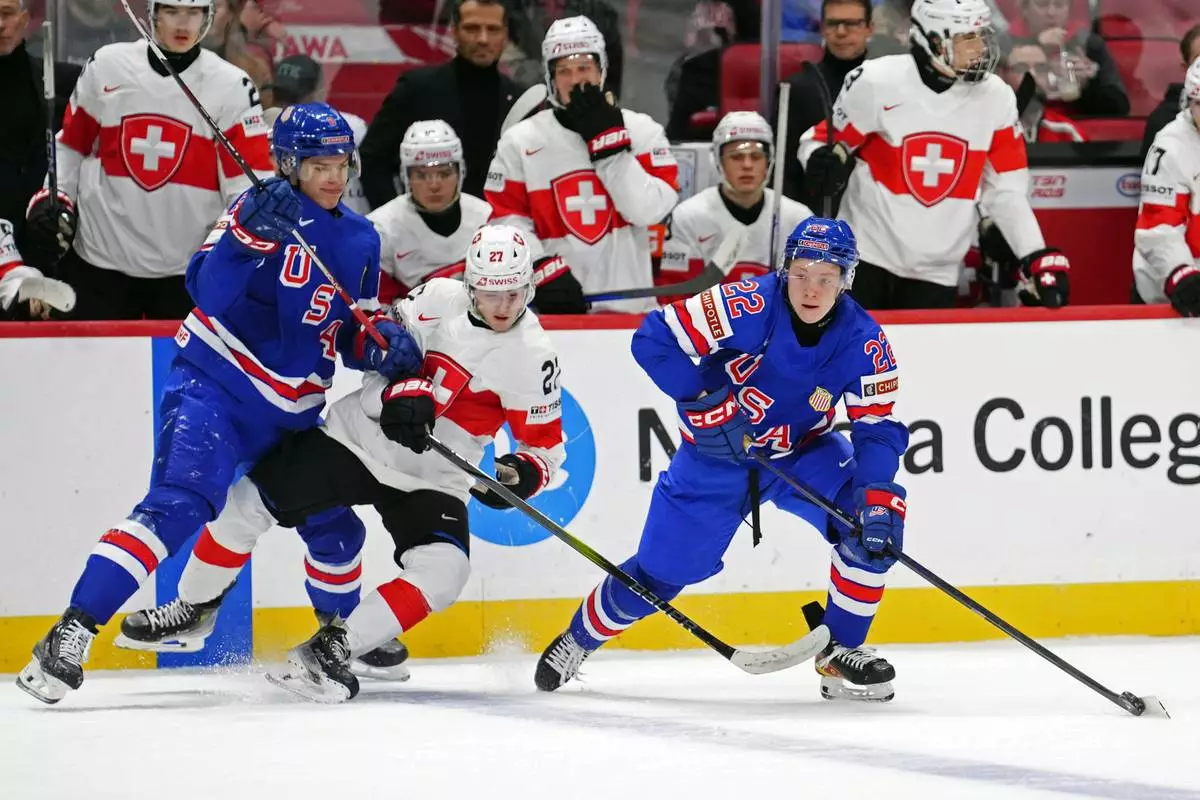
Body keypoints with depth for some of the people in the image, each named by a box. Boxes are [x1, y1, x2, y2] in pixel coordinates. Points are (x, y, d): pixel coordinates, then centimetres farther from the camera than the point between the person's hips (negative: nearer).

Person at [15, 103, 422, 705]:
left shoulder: (360, 241, 9)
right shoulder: (262, 210, -10)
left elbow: (352, 336, 16)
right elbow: (208, 292, -24)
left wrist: (382, 345, -6)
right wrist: (250, 234, -39)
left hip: (291, 409, 7)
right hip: (214, 386, -7)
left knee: (335, 528, 14)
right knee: (179, 503, -25)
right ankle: (71, 634, -32)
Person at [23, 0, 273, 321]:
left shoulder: (231, 86, -4)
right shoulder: (106, 67, 1)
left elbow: (250, 180, -9)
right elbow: (71, 144, 13)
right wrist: (52, 200, 1)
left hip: (189, 271, -1)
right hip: (101, 262, 1)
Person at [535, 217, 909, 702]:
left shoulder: (864, 343, -19)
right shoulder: (748, 305, -27)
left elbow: (878, 430, -18)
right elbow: (654, 340, -24)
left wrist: (878, 493, -35)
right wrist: (703, 402, -27)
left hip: (803, 453, 2)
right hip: (717, 452, -2)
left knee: (875, 525, -22)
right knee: (663, 568, 1)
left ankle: (842, 654, -5)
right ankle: (579, 640, 30)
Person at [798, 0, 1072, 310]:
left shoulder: (995, 98, -2)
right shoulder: (878, 82, -12)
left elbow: (1007, 190, 5)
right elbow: (823, 141, -2)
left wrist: (1037, 258, -3)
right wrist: (823, 163, -25)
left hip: (937, 271, 3)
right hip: (867, 255, -3)